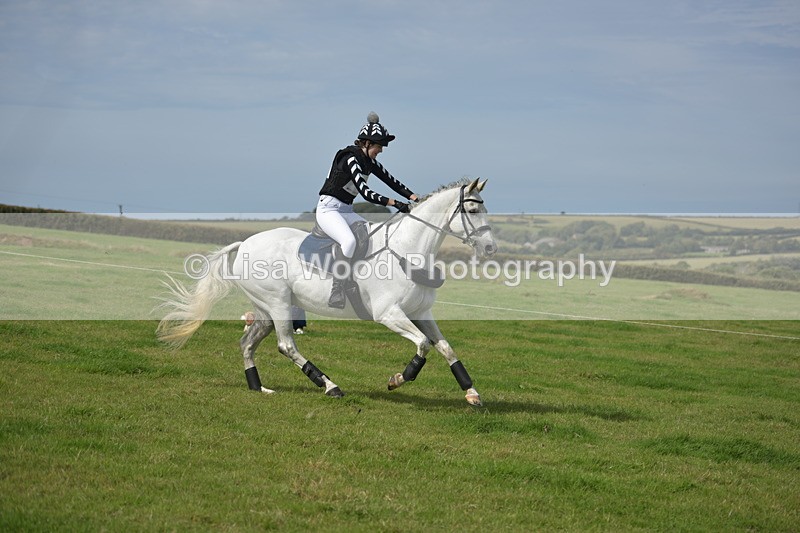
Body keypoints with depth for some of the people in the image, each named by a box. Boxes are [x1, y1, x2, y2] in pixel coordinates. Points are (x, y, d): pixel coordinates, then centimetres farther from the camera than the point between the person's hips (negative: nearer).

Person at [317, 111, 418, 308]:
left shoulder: (369, 162, 9)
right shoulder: (351, 159, -19)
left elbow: (391, 181, 11)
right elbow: (365, 193, -27)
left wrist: (415, 198, -2)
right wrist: (394, 203, -32)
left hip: (346, 210, 10)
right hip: (328, 209, -10)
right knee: (350, 241, -34)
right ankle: (337, 294, -30)